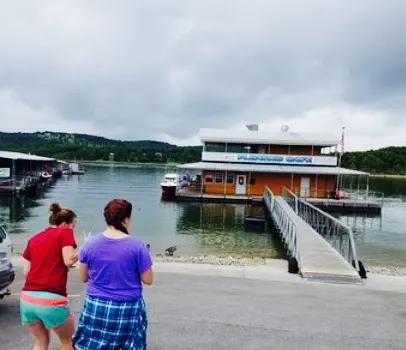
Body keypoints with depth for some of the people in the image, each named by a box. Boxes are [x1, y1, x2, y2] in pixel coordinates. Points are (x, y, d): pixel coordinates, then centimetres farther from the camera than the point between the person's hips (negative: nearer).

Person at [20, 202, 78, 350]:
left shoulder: (33, 239, 16)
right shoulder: (64, 232, 0)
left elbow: (26, 272, 14)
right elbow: (69, 260, -12)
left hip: (27, 299, 6)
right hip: (51, 300, -6)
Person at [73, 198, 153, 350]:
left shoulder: (90, 243, -6)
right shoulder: (137, 245, -13)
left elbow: (83, 277, 5)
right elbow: (148, 279, -6)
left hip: (96, 307, 2)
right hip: (128, 309, -2)